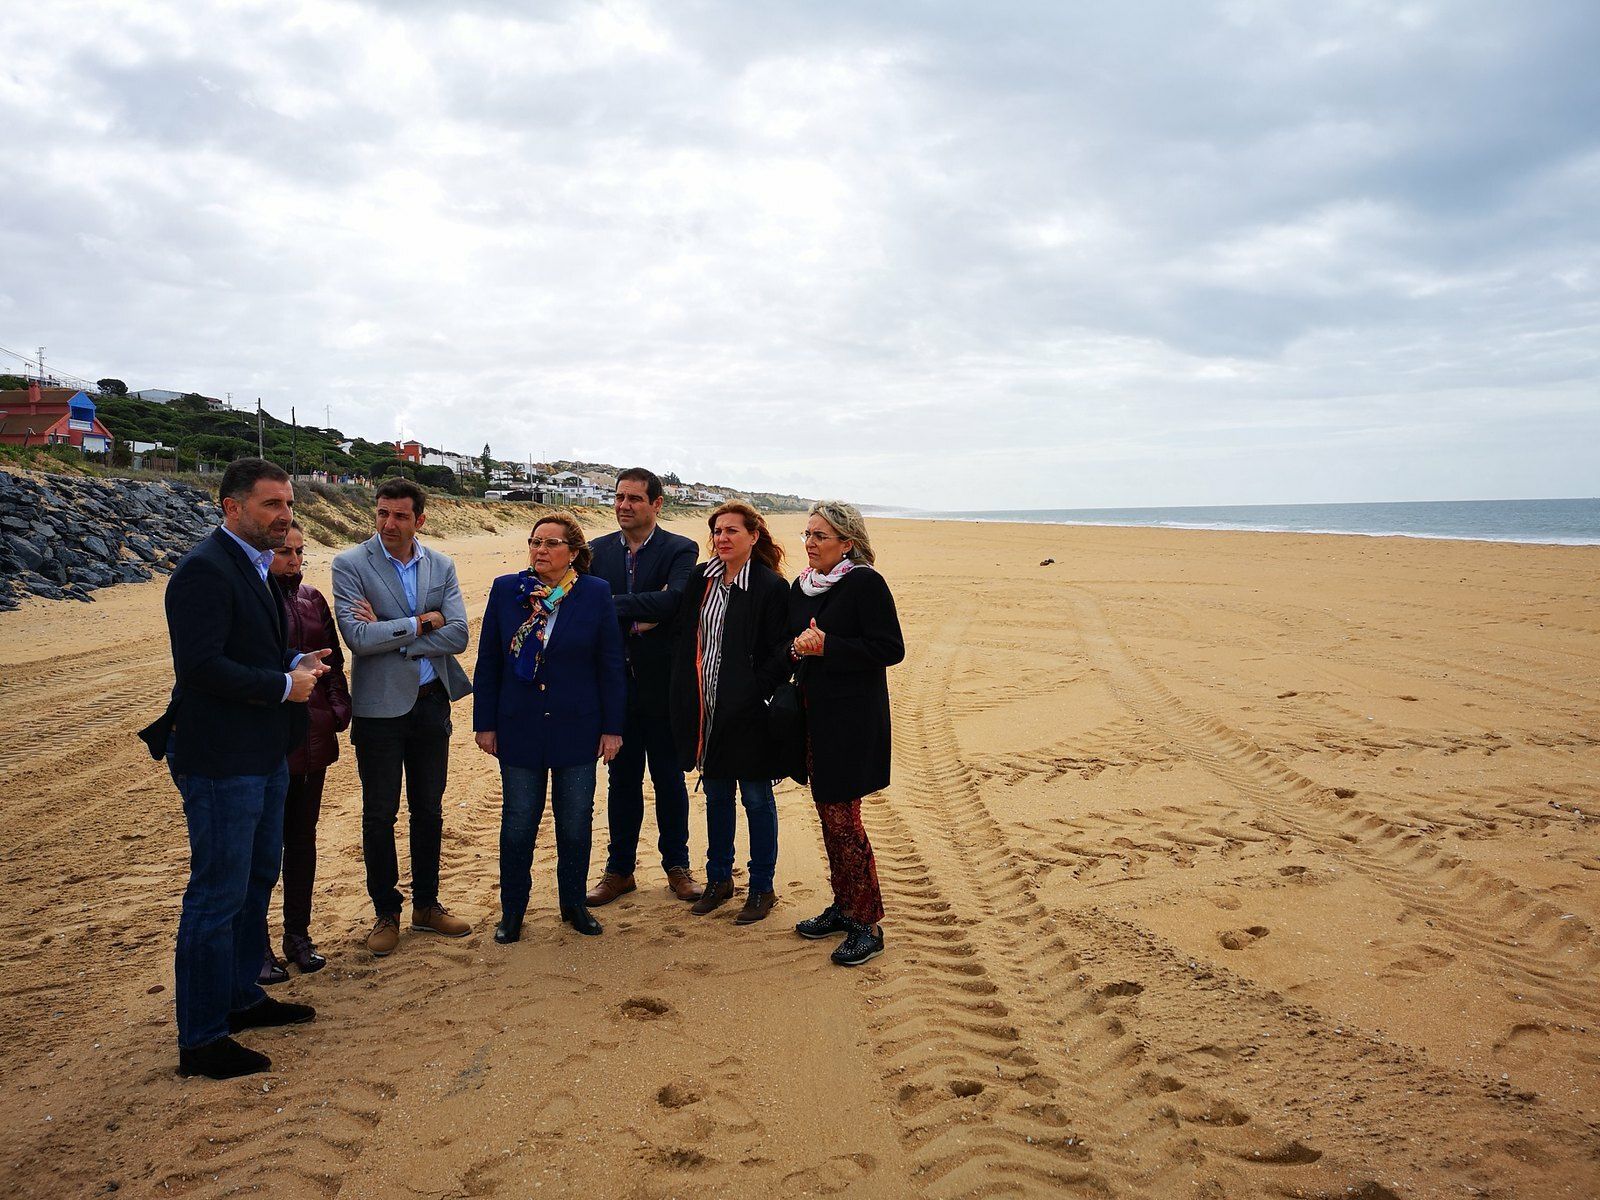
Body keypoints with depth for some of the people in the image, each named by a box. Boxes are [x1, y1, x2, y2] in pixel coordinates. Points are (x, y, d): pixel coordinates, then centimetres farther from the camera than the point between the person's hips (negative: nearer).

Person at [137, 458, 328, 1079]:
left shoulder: (255, 568, 12)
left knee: (258, 878, 21)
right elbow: (201, 665, -27)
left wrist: (296, 662, 4)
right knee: (218, 898, -1)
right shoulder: (204, 570, -19)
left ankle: (241, 998, 38)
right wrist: (284, 685, -18)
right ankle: (201, 1040, 13)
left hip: (264, 755, 11)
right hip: (221, 761, -10)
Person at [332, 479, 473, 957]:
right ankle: (386, 913, 22)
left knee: (428, 810, 13)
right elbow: (358, 637, -20)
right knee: (379, 815, 6)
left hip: (431, 703, 4)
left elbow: (458, 636, -9)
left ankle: (426, 905, 28)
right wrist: (423, 622, -14)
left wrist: (389, 635, -15)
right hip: (379, 707, -3)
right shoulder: (350, 565, -8)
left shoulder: (441, 566, 2)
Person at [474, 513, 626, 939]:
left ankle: (573, 904, 28)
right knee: (518, 824, 7)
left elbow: (611, 665, -1)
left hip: (577, 729, 0)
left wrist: (612, 727, -2)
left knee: (576, 823, 10)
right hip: (519, 728, 1)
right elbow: (488, 662, 4)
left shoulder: (596, 594, -3)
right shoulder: (505, 590, 0)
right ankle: (512, 910, 24)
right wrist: (485, 723, 2)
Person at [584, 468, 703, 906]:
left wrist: (614, 606, -24)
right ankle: (619, 869, 24)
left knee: (669, 779, 10)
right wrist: (636, 619, -20)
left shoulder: (679, 550, -6)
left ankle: (676, 865, 25)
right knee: (622, 779, 12)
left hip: (662, 684, -2)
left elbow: (674, 600, -24)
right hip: (616, 684, 3)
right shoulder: (599, 550, 5)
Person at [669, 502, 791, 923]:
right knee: (715, 796, 17)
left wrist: (752, 696, -17)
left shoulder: (771, 586, -12)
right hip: (706, 710, 6)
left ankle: (761, 889, 20)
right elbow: (683, 639, 10)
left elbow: (779, 654, -12)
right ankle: (719, 880, 32)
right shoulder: (701, 580, 6)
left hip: (747, 712, -6)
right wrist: (686, 696, 2)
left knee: (756, 798, 6)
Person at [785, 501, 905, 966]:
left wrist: (826, 646, -20)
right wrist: (798, 647, -7)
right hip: (815, 714, 8)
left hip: (852, 718, -8)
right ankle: (843, 907, 28)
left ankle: (868, 923, 7)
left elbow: (890, 649, -16)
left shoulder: (866, 584, -13)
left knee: (843, 818, -6)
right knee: (828, 814, 14)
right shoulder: (801, 586, 10)